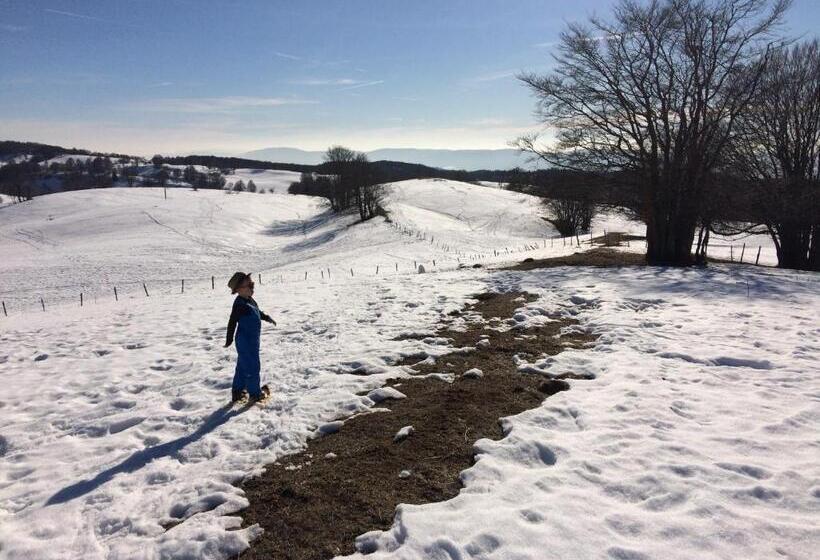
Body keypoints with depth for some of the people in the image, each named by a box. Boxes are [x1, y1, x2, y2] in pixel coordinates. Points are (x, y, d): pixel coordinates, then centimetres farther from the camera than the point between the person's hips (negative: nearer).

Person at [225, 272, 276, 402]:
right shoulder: (239, 304, -21)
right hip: (245, 341, -10)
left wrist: (267, 317, 26)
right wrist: (229, 339, -14)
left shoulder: (250, 300, 7)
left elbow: (258, 312, 27)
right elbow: (232, 322, -18)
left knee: (242, 366, 18)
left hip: (252, 340, 10)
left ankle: (237, 391, 30)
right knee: (252, 367, -1)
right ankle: (255, 393, 11)